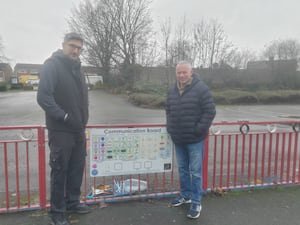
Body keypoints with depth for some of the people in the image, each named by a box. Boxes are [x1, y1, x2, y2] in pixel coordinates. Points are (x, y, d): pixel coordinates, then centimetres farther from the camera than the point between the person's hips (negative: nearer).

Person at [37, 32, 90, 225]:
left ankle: (72, 202, 33)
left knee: (77, 168, 16)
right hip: (60, 130, -7)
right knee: (60, 171, 3)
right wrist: (65, 117, -20)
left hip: (78, 129, 8)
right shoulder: (52, 65, -11)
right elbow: (43, 97, -20)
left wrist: (83, 119, 10)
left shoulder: (77, 68, 13)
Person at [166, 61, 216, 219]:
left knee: (195, 171, 2)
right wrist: (170, 128, 8)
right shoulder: (172, 91, 7)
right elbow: (168, 111, 19)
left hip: (194, 139, -5)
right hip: (178, 139, 6)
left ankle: (196, 203, 16)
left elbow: (210, 111, -12)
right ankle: (185, 195, 35)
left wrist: (198, 130, -14)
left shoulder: (201, 89, -11)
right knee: (182, 169, 17)